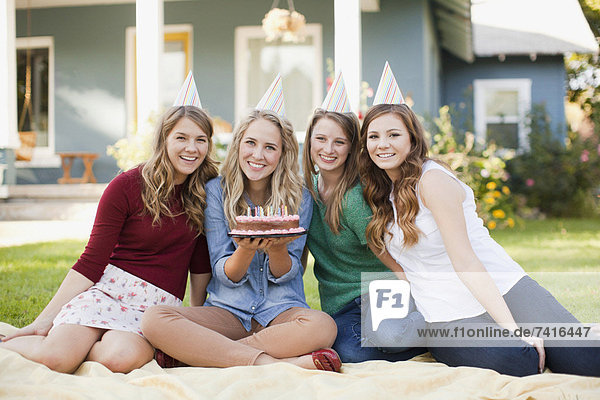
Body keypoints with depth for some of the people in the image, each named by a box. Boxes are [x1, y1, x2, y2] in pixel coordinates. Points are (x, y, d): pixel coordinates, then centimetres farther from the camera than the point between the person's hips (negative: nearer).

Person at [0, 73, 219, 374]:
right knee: (54, 357, -29)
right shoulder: (126, 186, -4)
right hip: (111, 289, -2)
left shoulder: (205, 191, 5)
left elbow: (200, 263, 14)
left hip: (162, 304, 2)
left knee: (122, 358, -33)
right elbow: (91, 262, -4)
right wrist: (45, 319, -9)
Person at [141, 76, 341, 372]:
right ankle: (272, 363, -32)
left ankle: (197, 352, -27)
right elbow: (226, 275, -2)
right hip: (228, 310, 0)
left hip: (280, 310, 0)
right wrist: (245, 250, -25)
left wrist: (277, 250, -25)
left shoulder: (299, 198, 3)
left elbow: (285, 275, -1)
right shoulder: (216, 191, 2)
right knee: (154, 319, -28)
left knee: (323, 326, -35)